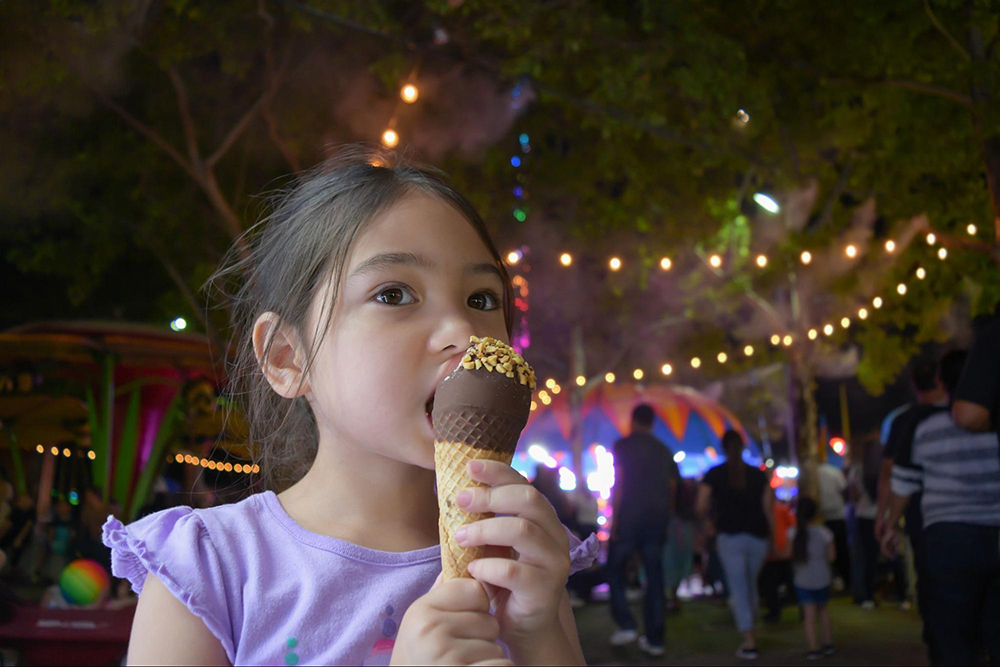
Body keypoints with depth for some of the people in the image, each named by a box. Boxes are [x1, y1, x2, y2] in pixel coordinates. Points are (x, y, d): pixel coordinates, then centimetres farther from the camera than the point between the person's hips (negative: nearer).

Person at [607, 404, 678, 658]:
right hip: (657, 520, 4)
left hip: (629, 519, -4)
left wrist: (614, 520, -9)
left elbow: (618, 484, -9)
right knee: (654, 577, 6)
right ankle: (654, 639, 6)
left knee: (615, 570, 10)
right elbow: (672, 489, 12)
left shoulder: (623, 446, -2)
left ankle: (626, 625, -3)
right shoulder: (664, 451, 13)